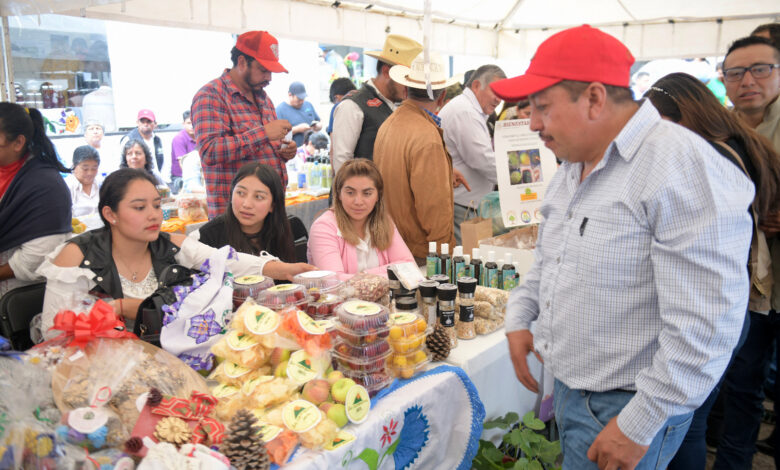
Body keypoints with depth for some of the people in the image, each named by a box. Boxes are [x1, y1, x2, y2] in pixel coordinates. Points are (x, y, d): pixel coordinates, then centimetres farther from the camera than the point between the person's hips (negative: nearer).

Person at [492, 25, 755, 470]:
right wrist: (520, 317, 8)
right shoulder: (572, 167, 7)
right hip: (568, 387, 8)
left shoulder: (683, 168, -22)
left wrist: (639, 425, -21)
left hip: (622, 412, -8)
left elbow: (706, 324, -25)